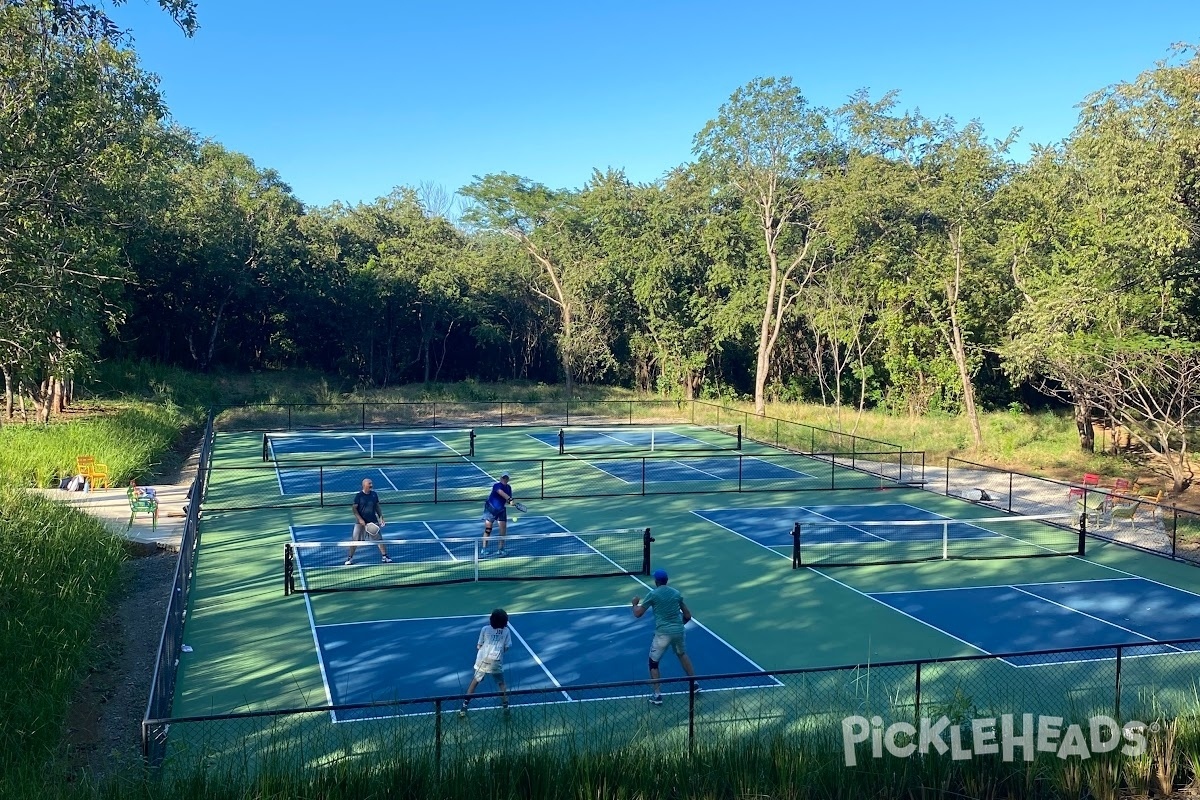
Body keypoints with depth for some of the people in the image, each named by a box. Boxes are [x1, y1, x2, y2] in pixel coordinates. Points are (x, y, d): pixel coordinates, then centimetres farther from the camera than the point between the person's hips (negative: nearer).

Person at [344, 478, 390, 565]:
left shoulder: (374, 494, 4)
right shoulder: (359, 496, -8)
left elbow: (377, 507, 13)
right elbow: (354, 508, -9)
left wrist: (381, 517, 5)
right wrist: (360, 519, -17)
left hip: (373, 522, 3)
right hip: (361, 522, -3)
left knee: (379, 539, 1)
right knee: (355, 541, 2)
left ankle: (385, 557, 9)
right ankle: (350, 558, 17)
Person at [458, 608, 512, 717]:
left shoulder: (485, 629, 0)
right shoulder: (506, 631, 1)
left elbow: (479, 646, 3)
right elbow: (506, 648, 2)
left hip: (483, 660, 0)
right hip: (496, 662, 0)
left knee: (474, 682, 15)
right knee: (502, 684, 20)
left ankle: (464, 708, 12)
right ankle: (505, 706, 15)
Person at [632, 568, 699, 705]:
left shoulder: (653, 594, -4)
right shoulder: (676, 593, 9)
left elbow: (637, 614, 0)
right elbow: (688, 615, 14)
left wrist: (635, 603, 20)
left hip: (663, 633, -4)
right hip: (679, 631, 5)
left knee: (653, 663, 11)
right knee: (682, 654, 32)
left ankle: (657, 695, 2)